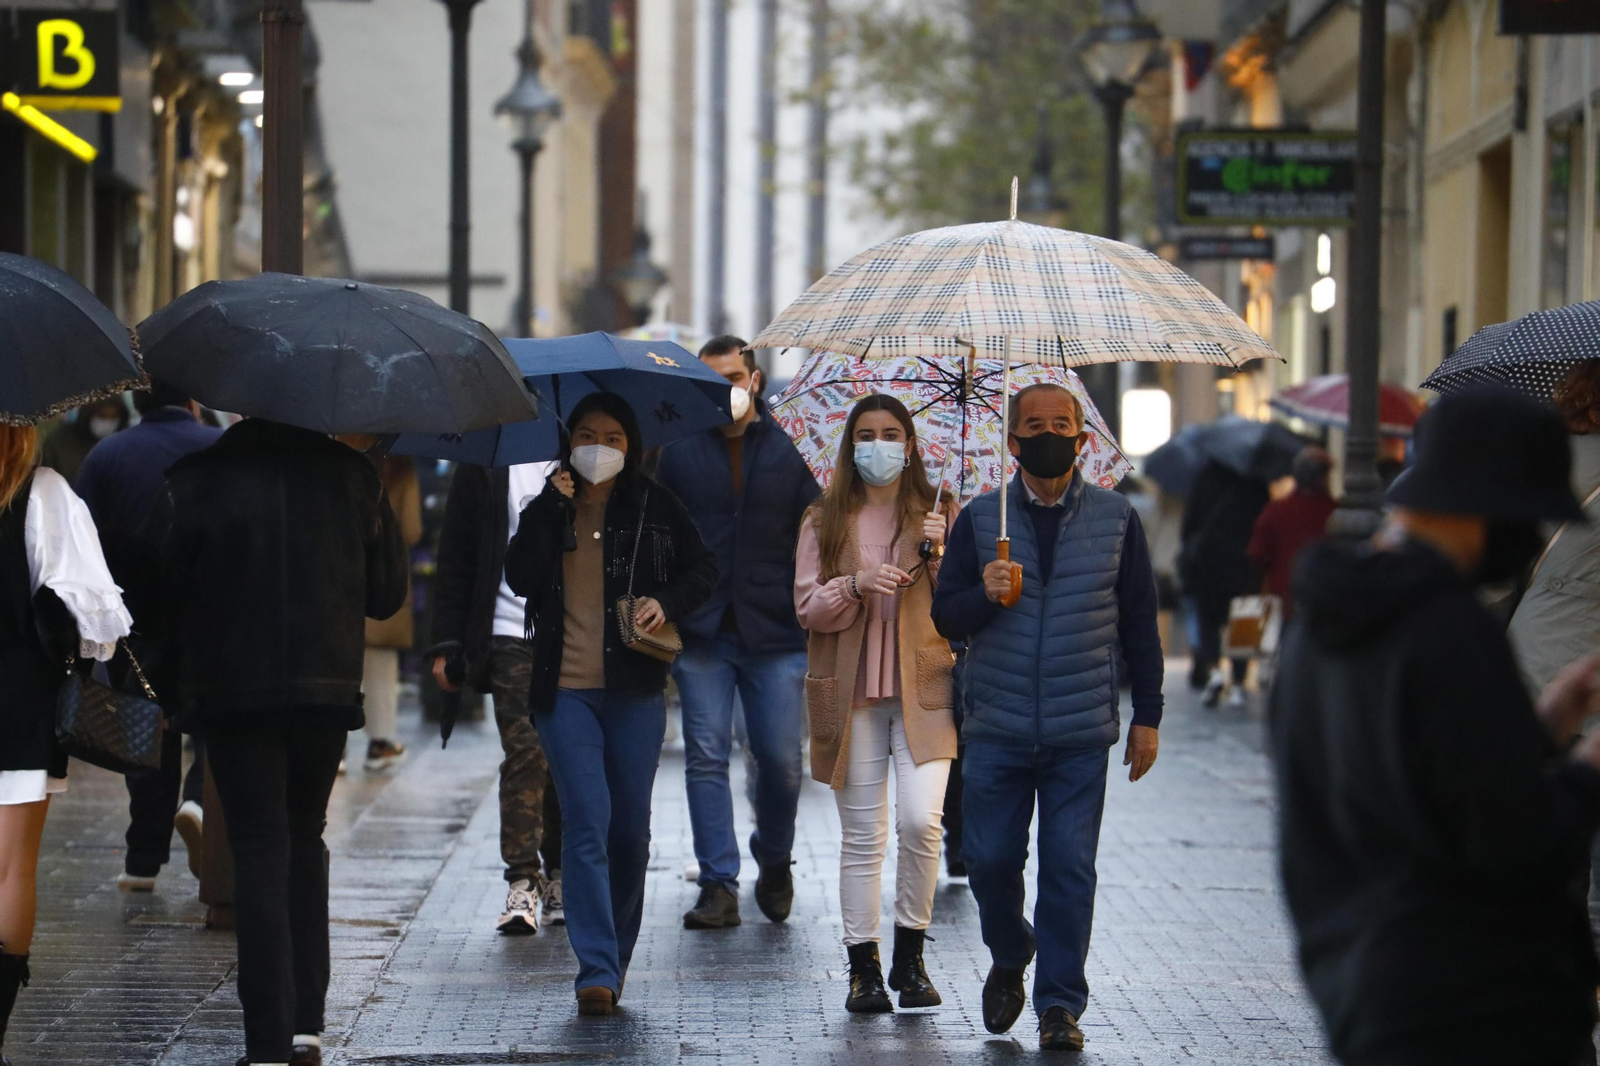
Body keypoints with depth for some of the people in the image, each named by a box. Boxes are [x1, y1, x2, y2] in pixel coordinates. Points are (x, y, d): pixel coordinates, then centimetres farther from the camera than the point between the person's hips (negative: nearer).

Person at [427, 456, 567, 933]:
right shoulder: (484, 466, 5)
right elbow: (455, 558, 5)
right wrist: (447, 644, 0)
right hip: (510, 634, -2)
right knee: (525, 752, -11)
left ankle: (558, 876, 15)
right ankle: (522, 881, -8)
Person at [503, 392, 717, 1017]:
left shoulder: (654, 507, 7)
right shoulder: (548, 510, 7)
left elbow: (702, 570, 12)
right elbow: (520, 578, -6)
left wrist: (666, 602, -7)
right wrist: (551, 509, -11)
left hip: (635, 689, 1)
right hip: (565, 689, -1)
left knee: (631, 829, 5)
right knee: (586, 822, -11)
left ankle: (617, 956, 21)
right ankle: (597, 970, -14)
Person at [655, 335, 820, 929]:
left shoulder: (790, 449, 7)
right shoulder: (680, 452, 9)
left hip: (775, 633, 0)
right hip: (702, 633, 1)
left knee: (780, 758, 0)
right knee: (706, 755, -6)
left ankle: (774, 861, 26)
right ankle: (719, 885, -2)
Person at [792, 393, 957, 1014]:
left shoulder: (938, 516, 9)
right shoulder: (825, 522, 10)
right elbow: (808, 608, 2)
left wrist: (938, 558, -14)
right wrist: (856, 584, -15)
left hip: (923, 687, -1)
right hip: (851, 692, 1)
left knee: (920, 821, -15)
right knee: (862, 835, 1)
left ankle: (911, 956, 1)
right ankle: (863, 968, 8)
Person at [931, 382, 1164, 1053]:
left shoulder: (1117, 519, 5)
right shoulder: (980, 519, 5)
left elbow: (1139, 622, 9)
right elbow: (945, 618, 6)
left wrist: (1147, 716, 8)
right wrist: (983, 595, -16)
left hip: (1082, 733, -1)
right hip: (996, 729, 1)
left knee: (1070, 867, -2)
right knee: (989, 858, 2)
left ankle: (1060, 1004, 7)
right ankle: (1008, 961, 30)